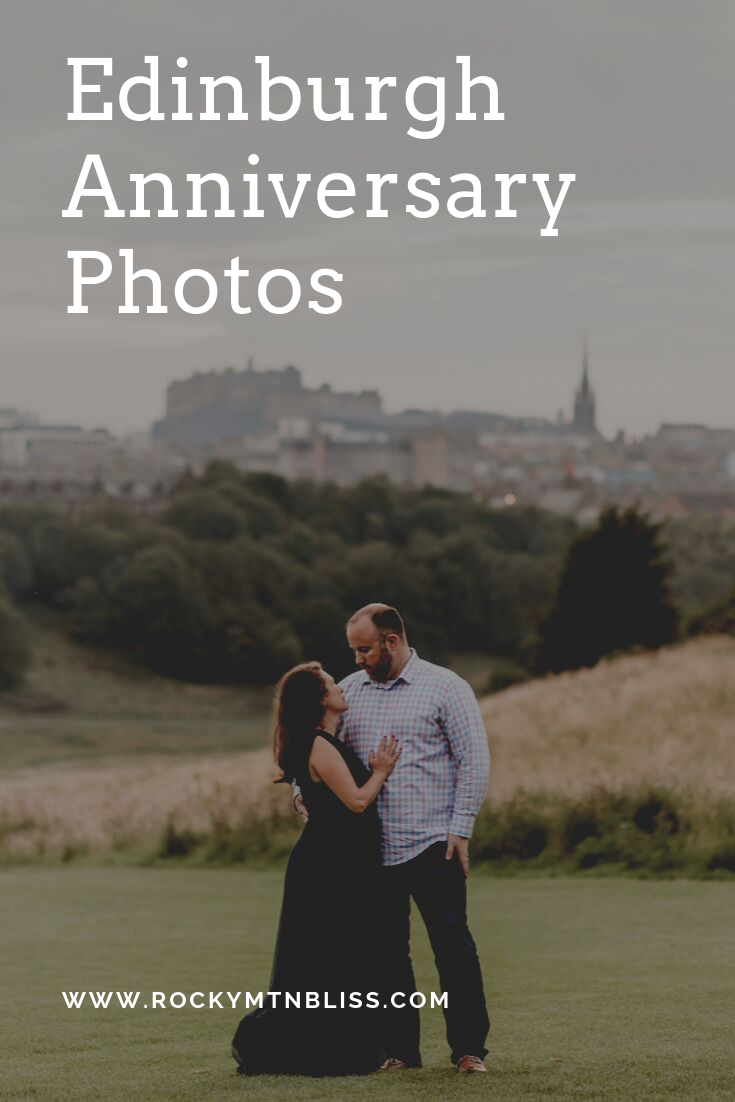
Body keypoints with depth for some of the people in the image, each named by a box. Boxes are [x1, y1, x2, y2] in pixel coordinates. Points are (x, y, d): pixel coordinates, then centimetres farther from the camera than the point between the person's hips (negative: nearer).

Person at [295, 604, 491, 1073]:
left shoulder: (443, 687, -1)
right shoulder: (350, 691, 13)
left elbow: (474, 761, -4)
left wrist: (460, 828, -10)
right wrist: (305, 788, -2)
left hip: (431, 844, -5)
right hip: (372, 849, 5)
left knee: (453, 944, -4)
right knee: (388, 951, 8)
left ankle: (469, 1047, 1)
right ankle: (400, 1048, 15)